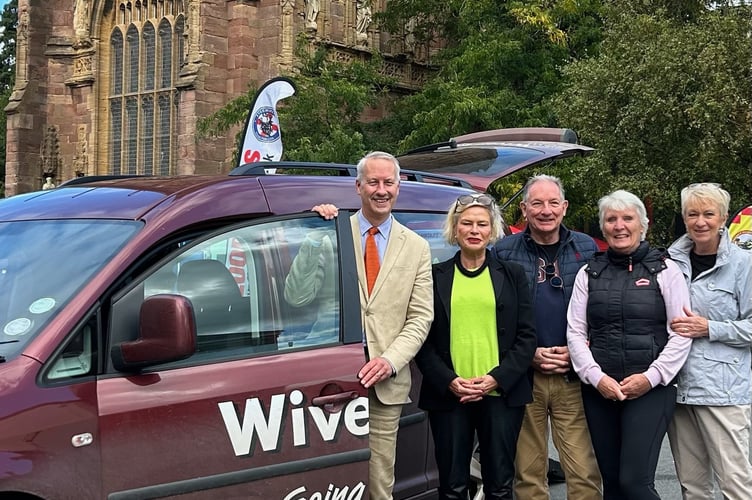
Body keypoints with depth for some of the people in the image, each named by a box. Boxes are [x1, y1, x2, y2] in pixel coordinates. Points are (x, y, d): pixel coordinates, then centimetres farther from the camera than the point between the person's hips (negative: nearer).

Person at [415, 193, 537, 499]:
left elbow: (526, 335, 4)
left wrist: (497, 378, -9)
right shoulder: (435, 276, 5)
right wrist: (449, 381, -10)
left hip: (501, 394, 0)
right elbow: (423, 338, 4)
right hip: (447, 395, 0)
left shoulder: (512, 275, 7)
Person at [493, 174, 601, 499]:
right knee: (528, 472, 7)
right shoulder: (503, 252, 2)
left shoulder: (586, 249, 7)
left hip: (573, 376, 1)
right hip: (523, 376, 0)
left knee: (584, 472, -2)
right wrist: (530, 355, -7)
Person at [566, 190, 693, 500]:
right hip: (599, 391, 3)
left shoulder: (664, 270, 2)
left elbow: (681, 334, -2)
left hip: (651, 390, -3)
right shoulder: (589, 273, 10)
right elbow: (575, 332, 6)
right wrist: (596, 377, -7)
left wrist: (651, 377, -11)